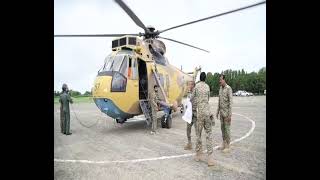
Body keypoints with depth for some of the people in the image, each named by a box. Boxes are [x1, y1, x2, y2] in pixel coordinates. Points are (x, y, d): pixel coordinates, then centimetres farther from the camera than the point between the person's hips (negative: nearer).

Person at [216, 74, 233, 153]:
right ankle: (224, 144, 22)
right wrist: (217, 111, 15)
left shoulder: (229, 89, -16)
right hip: (221, 112, 8)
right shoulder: (220, 88, 10)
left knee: (227, 129, -2)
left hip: (227, 112, -8)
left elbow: (230, 102, -19)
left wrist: (230, 114, -22)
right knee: (222, 128, 12)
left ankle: (227, 146, 9)